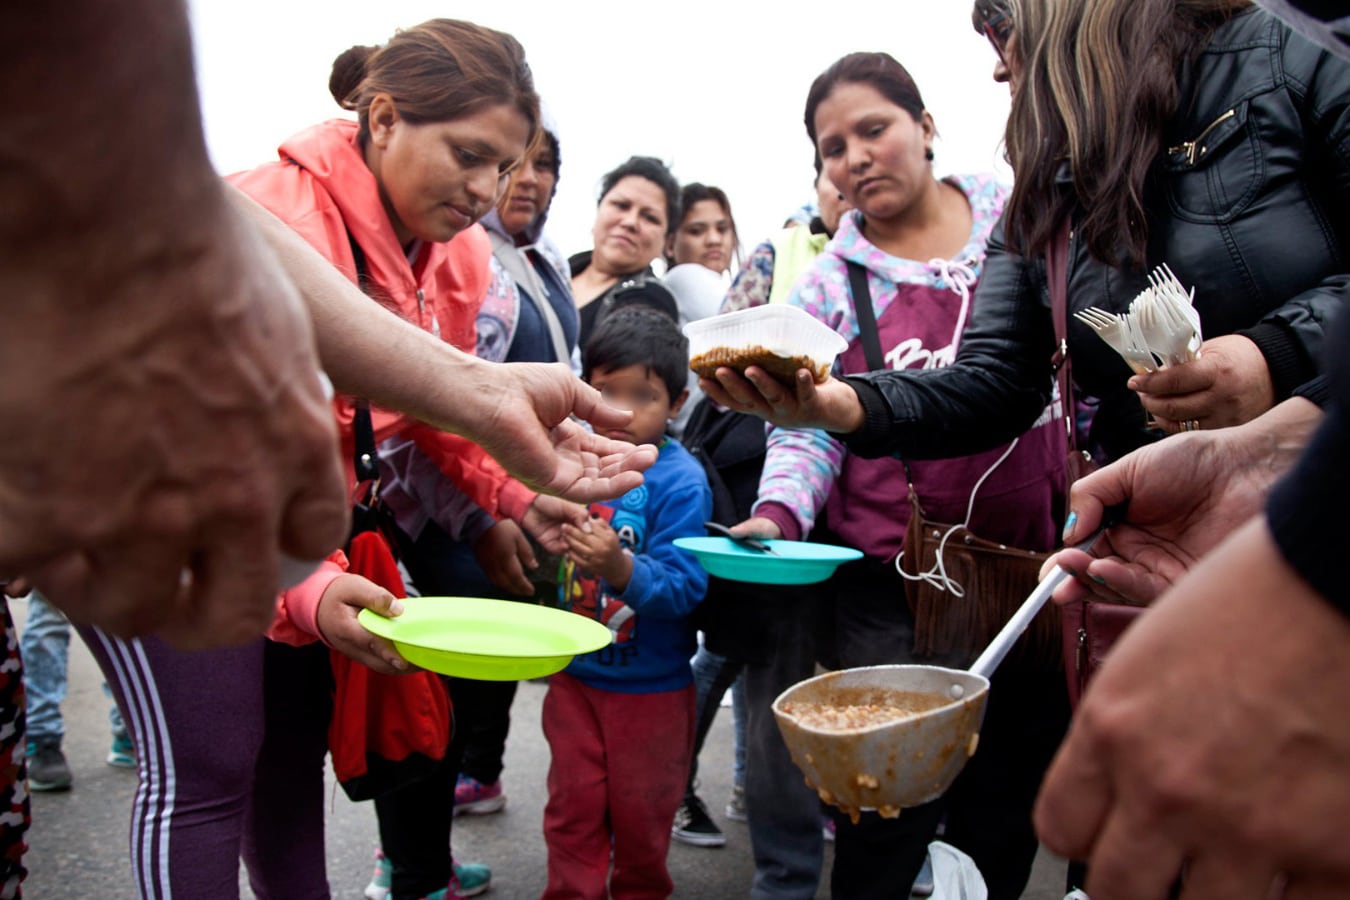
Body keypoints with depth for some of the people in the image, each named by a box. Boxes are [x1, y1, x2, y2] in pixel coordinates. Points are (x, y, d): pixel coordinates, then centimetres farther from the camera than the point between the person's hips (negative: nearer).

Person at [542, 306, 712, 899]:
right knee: (573, 807, 16)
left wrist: (620, 568, -42)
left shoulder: (681, 481, -19)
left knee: (641, 816, 17)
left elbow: (684, 587, -27)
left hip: (651, 686, -3)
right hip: (574, 673, 4)